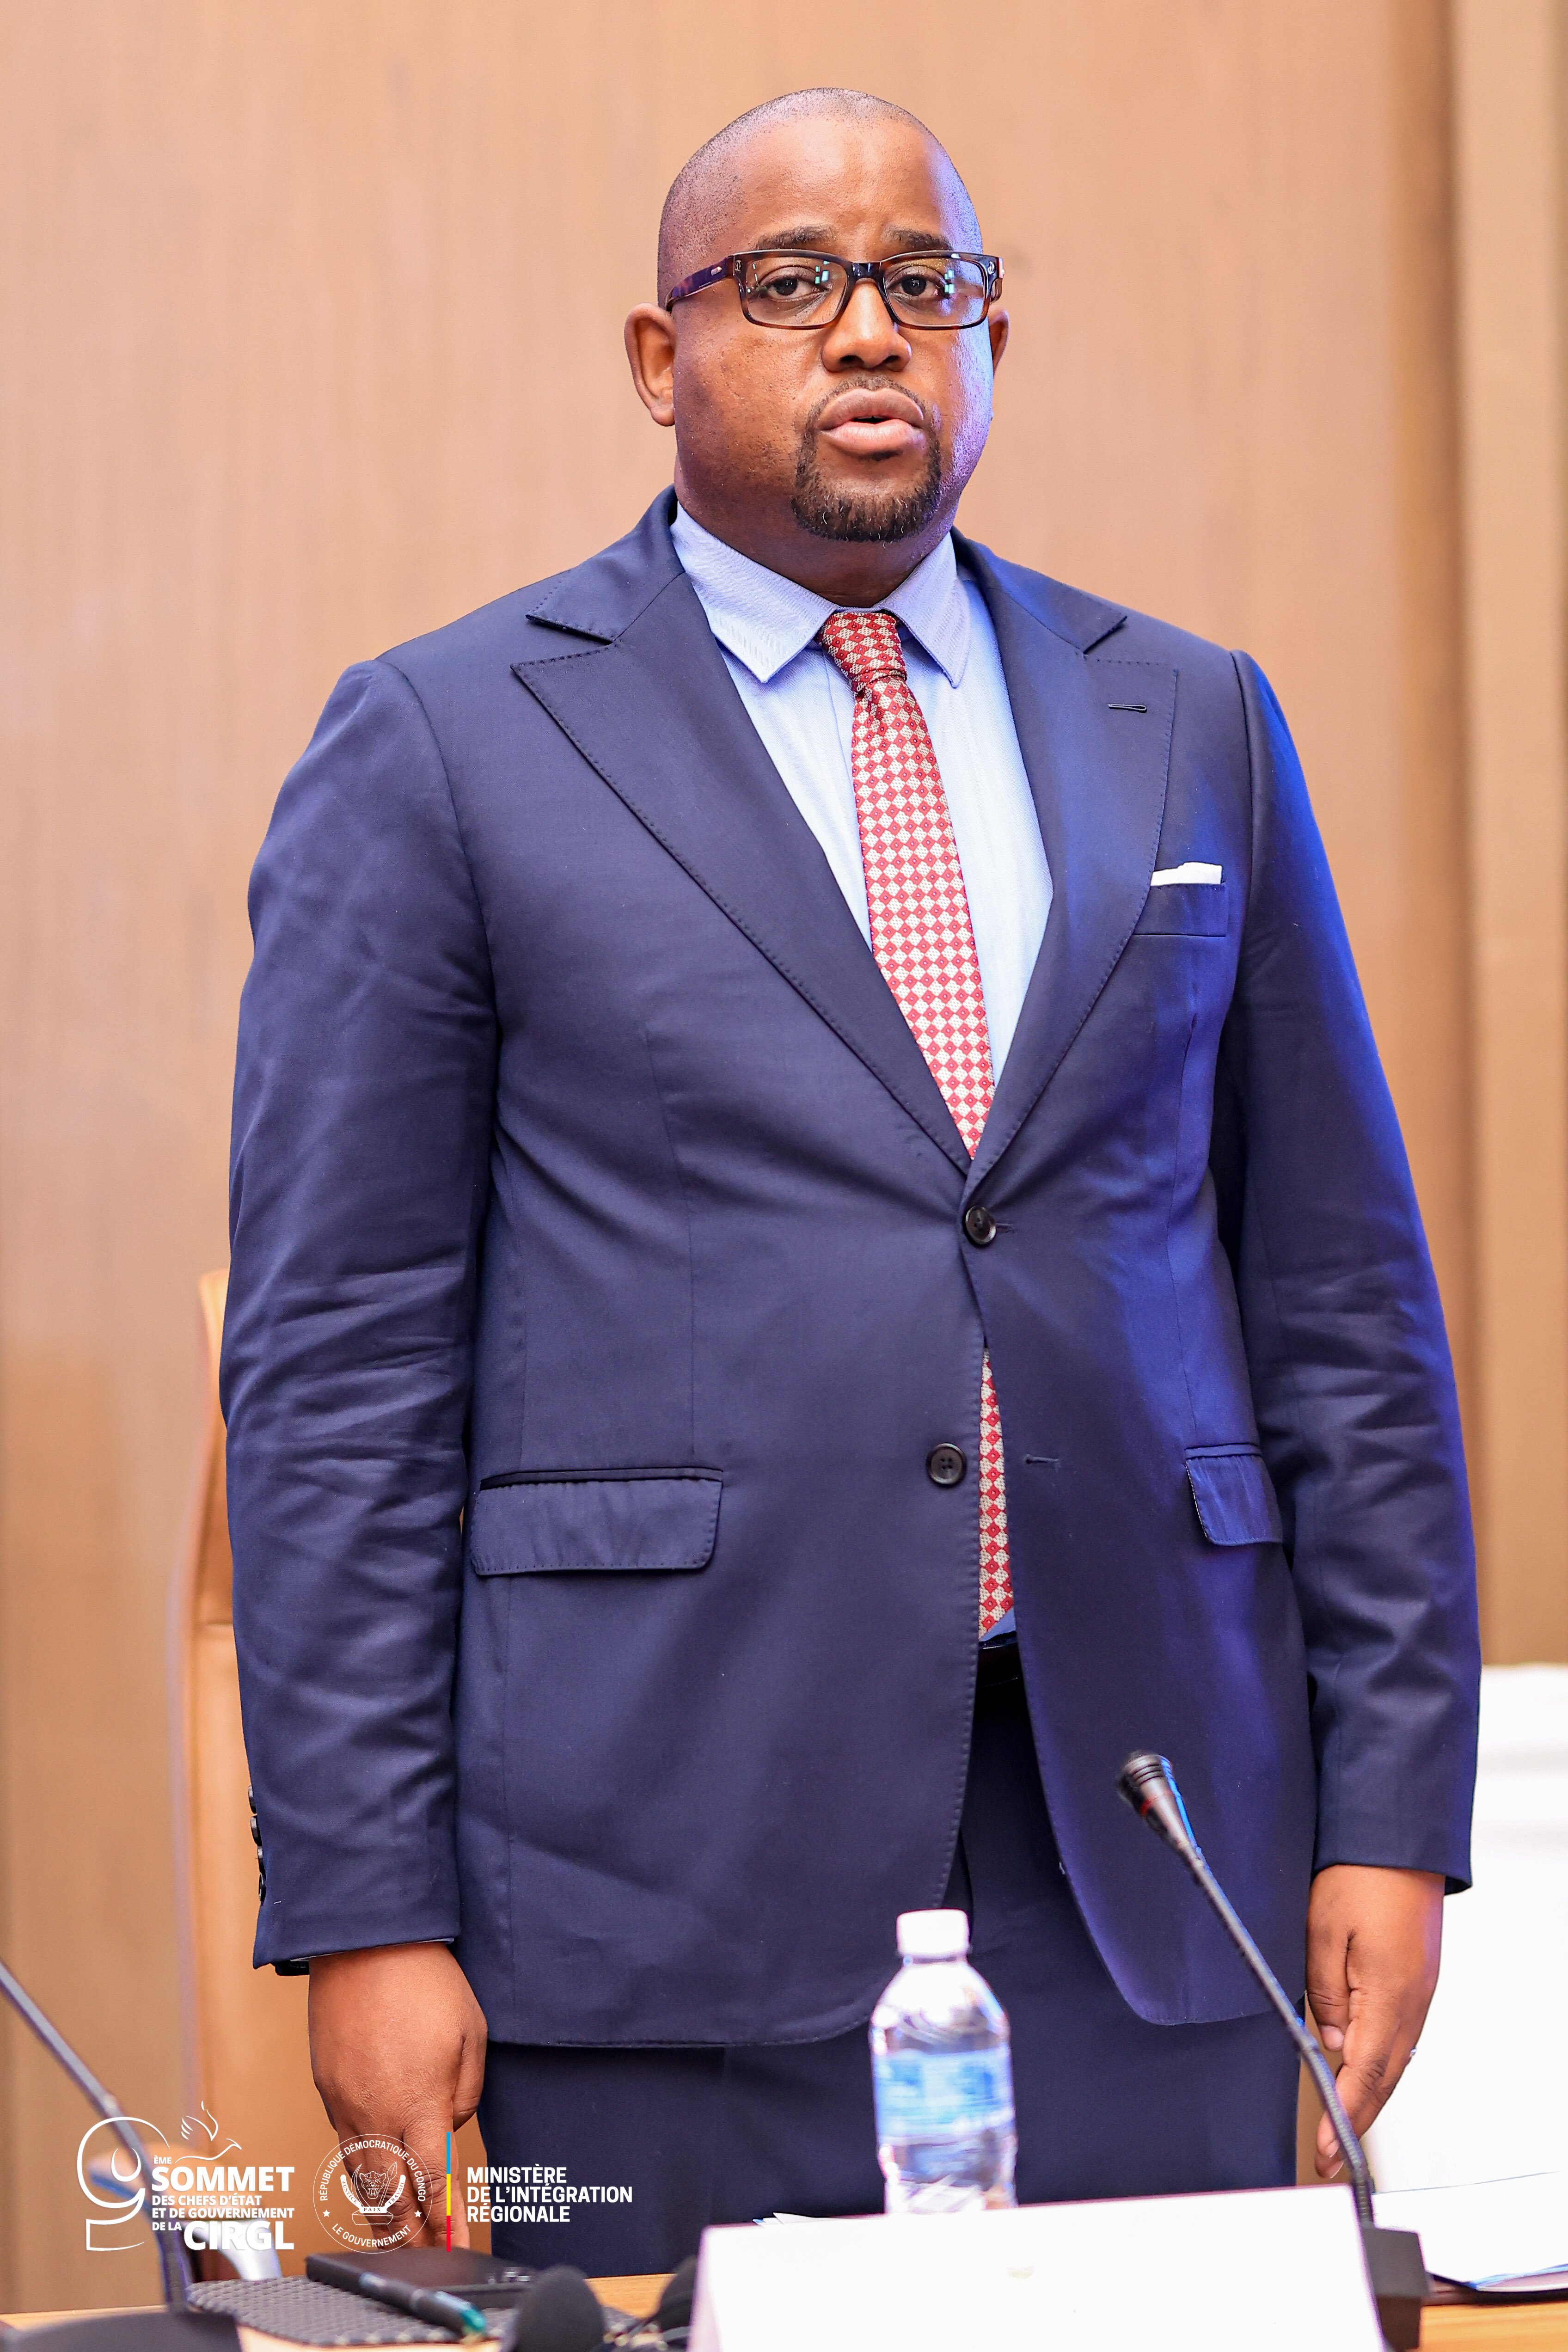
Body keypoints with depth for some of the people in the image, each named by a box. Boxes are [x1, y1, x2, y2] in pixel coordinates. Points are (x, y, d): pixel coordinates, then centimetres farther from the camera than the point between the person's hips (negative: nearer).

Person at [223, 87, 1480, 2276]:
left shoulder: (1190, 725, 13)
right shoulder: (440, 745, 2)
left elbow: (1341, 1294, 13)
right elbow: (341, 1365, -1)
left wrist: (1392, 1810, 5)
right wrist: (363, 1916, -7)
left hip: (1146, 1857, 3)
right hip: (672, 1871, -3)